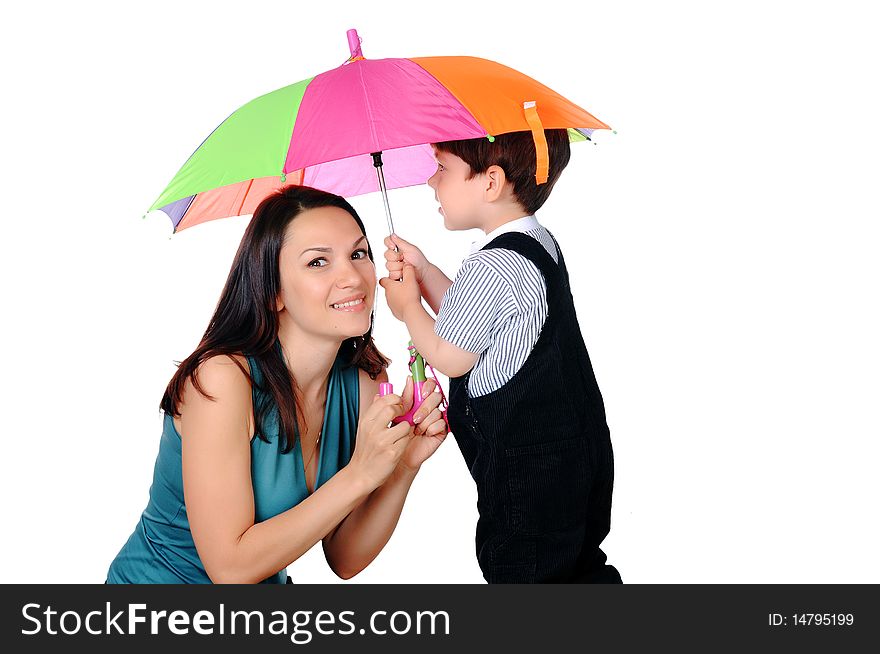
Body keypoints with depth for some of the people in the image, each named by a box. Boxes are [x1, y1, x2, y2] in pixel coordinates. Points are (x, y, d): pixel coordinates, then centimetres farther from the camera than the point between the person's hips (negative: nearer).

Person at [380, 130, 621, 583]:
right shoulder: (539, 242, 7)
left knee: (516, 569, 5)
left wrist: (408, 308, 1)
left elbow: (451, 358, -15)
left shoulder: (490, 266, -24)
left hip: (528, 466, -10)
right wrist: (422, 270, 10)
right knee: (578, 566, 23)